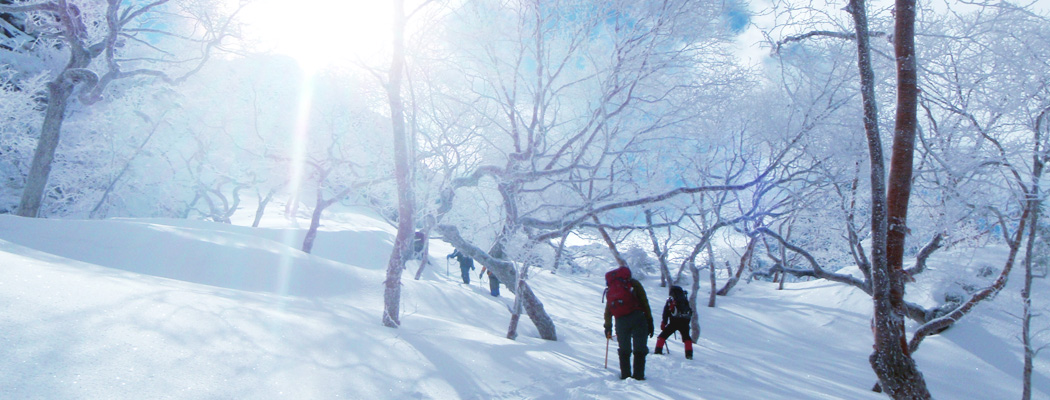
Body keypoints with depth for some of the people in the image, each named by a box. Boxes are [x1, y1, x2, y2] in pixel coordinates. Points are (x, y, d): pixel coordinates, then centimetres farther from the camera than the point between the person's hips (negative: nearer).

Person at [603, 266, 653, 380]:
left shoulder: (610, 289, 22)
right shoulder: (633, 283, 11)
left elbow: (608, 310, 20)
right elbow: (644, 302, 3)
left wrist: (608, 327, 27)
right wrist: (650, 321, 3)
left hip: (621, 322, 3)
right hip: (637, 318, -3)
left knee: (624, 349, 15)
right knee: (640, 348, 3)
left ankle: (625, 375, 12)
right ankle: (638, 375, -2)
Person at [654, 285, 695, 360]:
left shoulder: (670, 300, 8)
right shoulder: (686, 300, 19)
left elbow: (666, 313, 2)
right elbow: (690, 313, 23)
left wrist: (663, 324, 5)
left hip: (673, 322, -3)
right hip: (684, 323, 3)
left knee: (663, 335, 9)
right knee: (686, 337, 21)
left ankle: (658, 350, 1)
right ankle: (689, 353, 8)